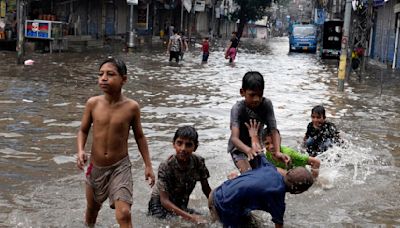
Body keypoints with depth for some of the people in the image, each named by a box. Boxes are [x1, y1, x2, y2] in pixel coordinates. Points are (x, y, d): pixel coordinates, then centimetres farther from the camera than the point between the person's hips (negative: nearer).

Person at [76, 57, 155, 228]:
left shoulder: (131, 107, -12)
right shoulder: (93, 103, -9)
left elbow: (139, 136, 1)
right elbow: (83, 131, 4)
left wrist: (148, 165, 2)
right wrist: (80, 150, -15)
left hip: (120, 167, -3)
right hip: (96, 167, 3)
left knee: (124, 214, -19)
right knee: (92, 209, 24)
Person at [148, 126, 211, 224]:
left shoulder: (199, 162, -15)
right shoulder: (165, 167, -27)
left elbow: (206, 189, 0)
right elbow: (164, 200, -27)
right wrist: (190, 217, -35)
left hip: (181, 206, 4)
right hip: (160, 205, -4)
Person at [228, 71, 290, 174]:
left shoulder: (266, 104, -21)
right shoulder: (237, 108, -30)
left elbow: (273, 130, -25)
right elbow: (234, 137, -41)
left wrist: (277, 152, -43)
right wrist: (248, 150, -61)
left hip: (256, 145, 5)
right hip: (239, 147, -4)